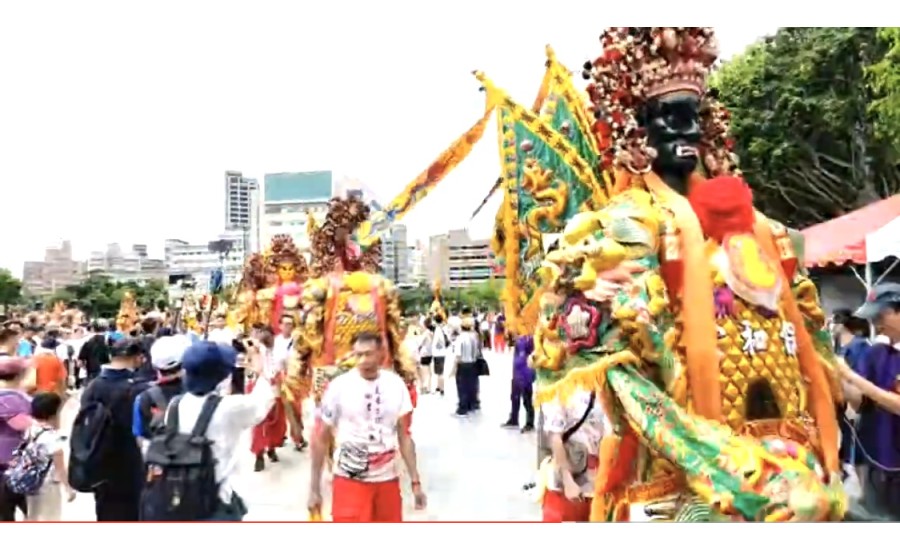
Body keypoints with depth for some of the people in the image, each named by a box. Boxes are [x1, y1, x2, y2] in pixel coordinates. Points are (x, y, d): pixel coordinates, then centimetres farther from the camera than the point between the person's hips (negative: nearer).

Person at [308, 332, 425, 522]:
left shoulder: (396, 385, -2)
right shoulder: (339, 386, -11)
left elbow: (404, 436, 5)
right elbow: (321, 439, -3)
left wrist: (415, 481, 3)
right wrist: (314, 488, -2)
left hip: (388, 479, 3)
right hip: (350, 480, -3)